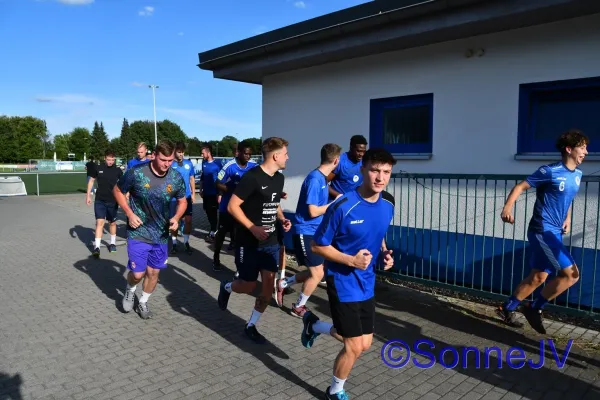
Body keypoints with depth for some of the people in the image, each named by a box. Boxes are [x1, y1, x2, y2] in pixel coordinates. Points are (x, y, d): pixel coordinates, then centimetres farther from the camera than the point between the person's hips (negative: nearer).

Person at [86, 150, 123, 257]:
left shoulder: (117, 170, -3)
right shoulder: (98, 168, -1)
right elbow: (91, 180, 9)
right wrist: (88, 195, 6)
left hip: (113, 201, 0)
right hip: (99, 200, 0)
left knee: (112, 223, 13)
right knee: (100, 222, -8)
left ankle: (113, 243, 30)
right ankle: (97, 247, -6)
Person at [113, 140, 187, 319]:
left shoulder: (176, 178, -8)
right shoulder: (136, 173, -17)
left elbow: (182, 201, 7)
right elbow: (117, 191, -1)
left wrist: (176, 217, -12)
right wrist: (129, 214, -12)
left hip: (161, 235, 3)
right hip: (138, 233, -3)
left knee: (154, 272, 12)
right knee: (138, 273, -3)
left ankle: (143, 302, 38)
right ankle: (130, 290, 33)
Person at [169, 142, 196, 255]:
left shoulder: (189, 163, 3)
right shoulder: (170, 164, -6)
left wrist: (193, 193, 6)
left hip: (187, 196, 2)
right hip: (174, 197, -2)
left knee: (188, 220, 4)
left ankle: (186, 242, 19)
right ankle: (174, 243, 20)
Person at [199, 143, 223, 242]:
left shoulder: (217, 163, -12)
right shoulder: (204, 163, 6)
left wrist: (220, 194, -14)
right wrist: (201, 190, 14)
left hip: (214, 193, -6)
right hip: (206, 193, 6)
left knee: (213, 213, 1)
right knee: (208, 212, 12)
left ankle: (212, 233, 12)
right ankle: (213, 230, 27)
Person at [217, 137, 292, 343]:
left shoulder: (279, 178, 6)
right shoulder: (252, 177, -18)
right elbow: (232, 206, -17)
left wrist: (282, 219, 1)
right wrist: (252, 228, -23)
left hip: (271, 242, 7)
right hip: (249, 242, -7)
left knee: (268, 287, 4)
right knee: (249, 286, 4)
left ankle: (251, 326, 21)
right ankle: (226, 287, 39)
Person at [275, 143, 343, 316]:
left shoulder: (322, 178, 8)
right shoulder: (314, 179, -20)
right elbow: (313, 211, -21)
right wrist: (335, 202, -13)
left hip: (314, 232, 9)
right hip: (306, 232, -9)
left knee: (315, 272, 14)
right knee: (318, 273, -1)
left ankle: (283, 283, 30)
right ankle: (298, 307, 19)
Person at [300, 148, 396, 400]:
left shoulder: (388, 203, -3)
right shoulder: (343, 206, -24)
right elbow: (317, 246, -15)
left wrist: (384, 254, -4)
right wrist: (351, 260, -24)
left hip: (367, 283, 7)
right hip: (343, 282, -7)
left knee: (365, 343, 16)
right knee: (354, 347, 1)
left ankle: (314, 325, 41)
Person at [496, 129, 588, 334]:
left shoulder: (577, 174, 12)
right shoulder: (550, 171, -13)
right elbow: (520, 187, -13)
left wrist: (568, 218, 16)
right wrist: (507, 207, -28)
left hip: (554, 233, 9)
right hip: (543, 231, -9)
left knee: (537, 277, 11)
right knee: (571, 274, -9)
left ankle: (506, 309, 23)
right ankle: (534, 309, 6)